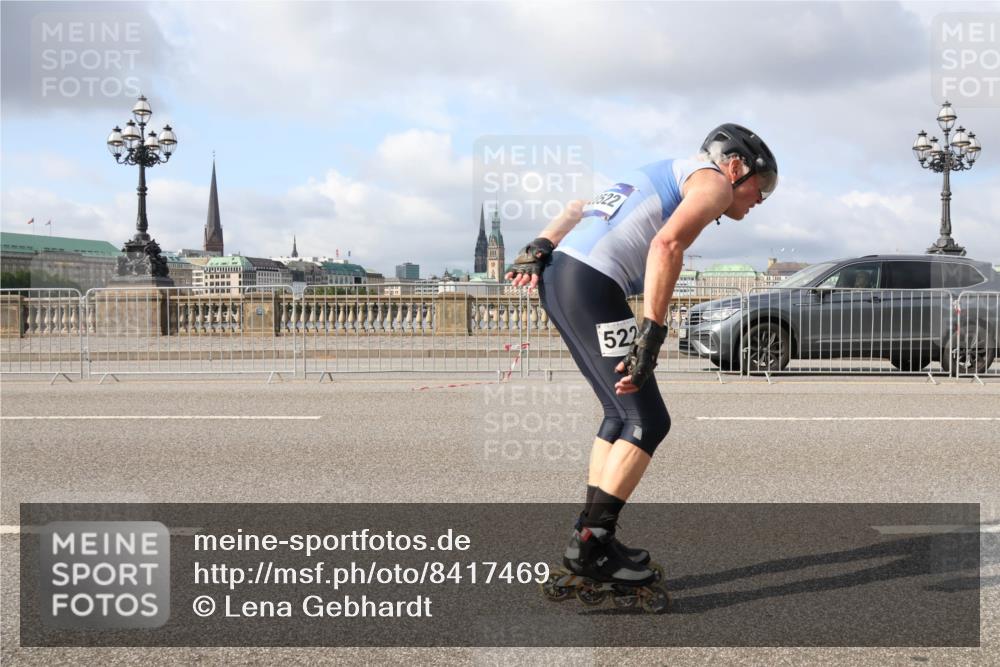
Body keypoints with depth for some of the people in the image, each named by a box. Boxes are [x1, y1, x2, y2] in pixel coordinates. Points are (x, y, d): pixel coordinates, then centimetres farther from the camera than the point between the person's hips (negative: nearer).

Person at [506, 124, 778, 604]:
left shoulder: (666, 175, 31)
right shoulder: (712, 182, 3)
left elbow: (578, 208, 23)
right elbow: (667, 244, -16)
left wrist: (539, 248, 11)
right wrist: (651, 334, -21)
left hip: (557, 277, 9)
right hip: (591, 285, -9)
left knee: (621, 415, 16)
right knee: (647, 422, -3)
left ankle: (592, 539, 19)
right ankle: (590, 545, -2)